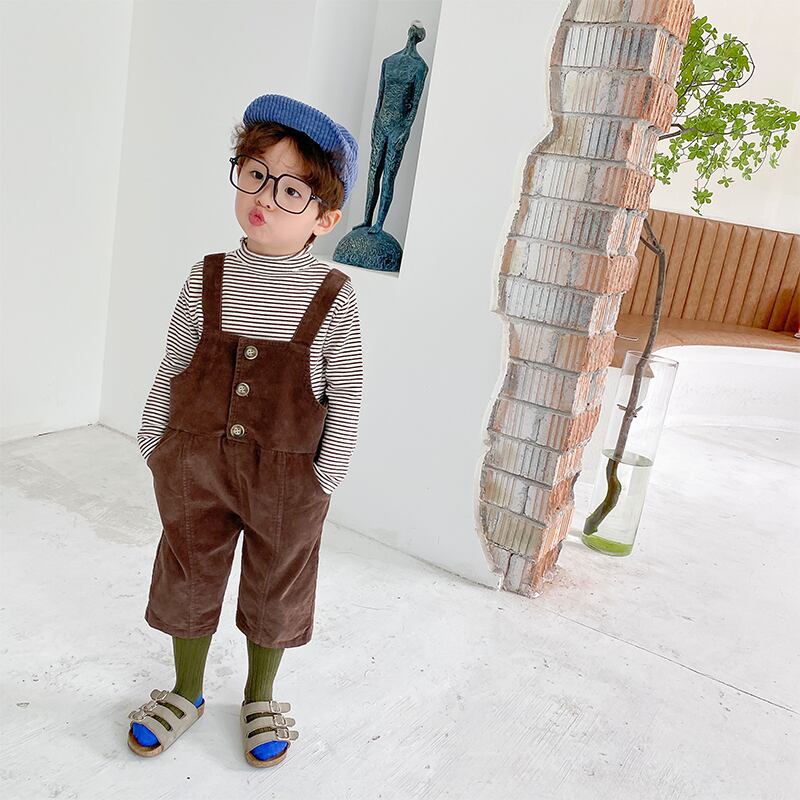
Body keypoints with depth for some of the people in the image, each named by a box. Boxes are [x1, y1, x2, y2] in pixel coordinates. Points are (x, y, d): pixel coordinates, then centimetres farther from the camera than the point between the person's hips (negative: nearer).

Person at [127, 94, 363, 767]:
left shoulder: (334, 296, -13)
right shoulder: (207, 280, -7)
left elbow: (345, 401, -7)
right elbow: (172, 371, 3)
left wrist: (323, 480, -7)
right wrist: (154, 446, 4)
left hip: (287, 480, -1)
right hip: (194, 468, 2)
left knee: (276, 590, 17)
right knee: (188, 579, 19)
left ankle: (260, 698, 44)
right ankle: (186, 693, 45)